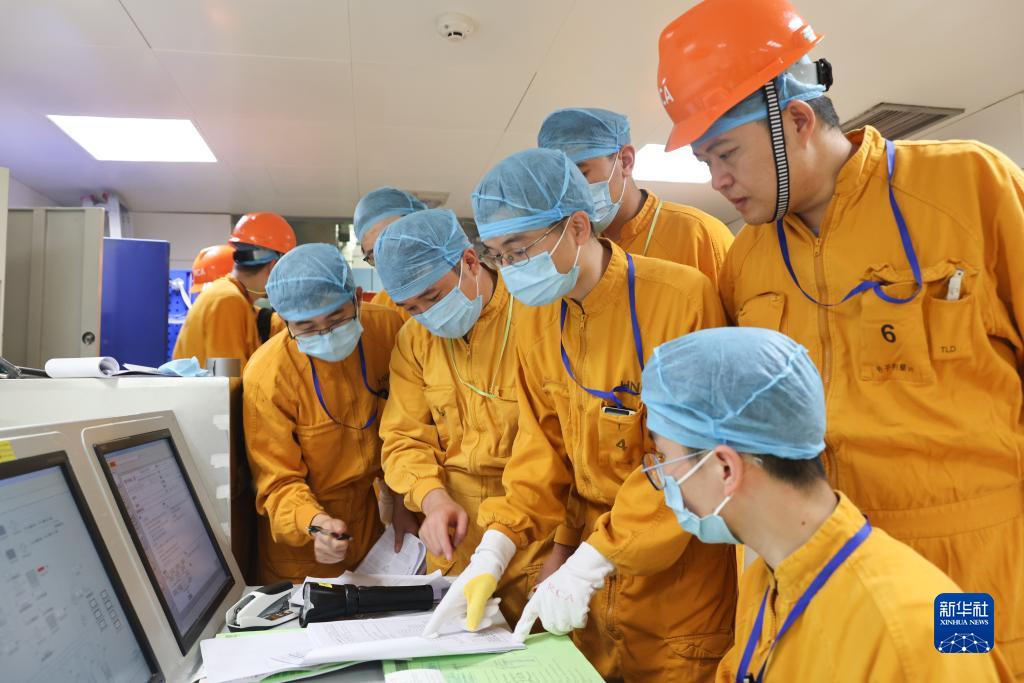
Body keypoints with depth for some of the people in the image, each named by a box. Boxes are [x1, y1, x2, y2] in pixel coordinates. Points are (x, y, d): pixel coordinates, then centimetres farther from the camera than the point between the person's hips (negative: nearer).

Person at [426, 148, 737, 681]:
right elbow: (543, 447, 2)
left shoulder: (681, 297, -21)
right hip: (596, 568, 5)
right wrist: (493, 552, -8)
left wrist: (589, 563, -22)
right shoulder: (535, 318, -1)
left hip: (680, 574, -5)